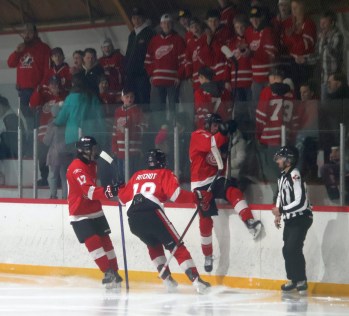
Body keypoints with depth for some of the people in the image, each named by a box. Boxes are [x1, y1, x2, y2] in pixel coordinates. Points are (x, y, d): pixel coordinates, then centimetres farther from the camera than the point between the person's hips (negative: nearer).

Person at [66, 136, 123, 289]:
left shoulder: (92, 165, 9)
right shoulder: (77, 168, -23)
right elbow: (89, 191, -37)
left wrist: (115, 189, 14)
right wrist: (107, 192, -50)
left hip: (94, 211, 9)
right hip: (79, 214, -9)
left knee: (105, 241, 8)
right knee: (93, 242, -17)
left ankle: (114, 272, 15)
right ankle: (108, 273, -18)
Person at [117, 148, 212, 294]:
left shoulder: (137, 175, 29)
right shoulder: (164, 174, 15)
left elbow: (123, 197, 30)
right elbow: (175, 194, -3)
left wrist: (120, 190, 51)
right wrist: (196, 197, 5)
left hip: (133, 219, 5)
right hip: (152, 214, -5)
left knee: (153, 244, 30)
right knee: (177, 247, -1)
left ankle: (167, 279, 21)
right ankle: (196, 280, -14)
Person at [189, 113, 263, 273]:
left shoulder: (218, 137, 15)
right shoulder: (197, 136, -9)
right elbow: (210, 145, -30)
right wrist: (223, 131, -39)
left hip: (215, 178, 5)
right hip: (200, 184, -5)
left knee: (233, 191, -27)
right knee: (205, 220, -2)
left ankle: (250, 223, -42)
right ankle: (208, 255, 12)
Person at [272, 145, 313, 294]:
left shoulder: (295, 176, -23)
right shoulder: (282, 176, 7)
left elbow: (301, 203, -29)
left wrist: (281, 210, -22)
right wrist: (278, 215, 14)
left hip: (301, 219, -9)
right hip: (290, 219, 9)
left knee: (293, 249, -15)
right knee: (288, 250, 10)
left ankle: (301, 281, -7)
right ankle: (293, 280, 21)